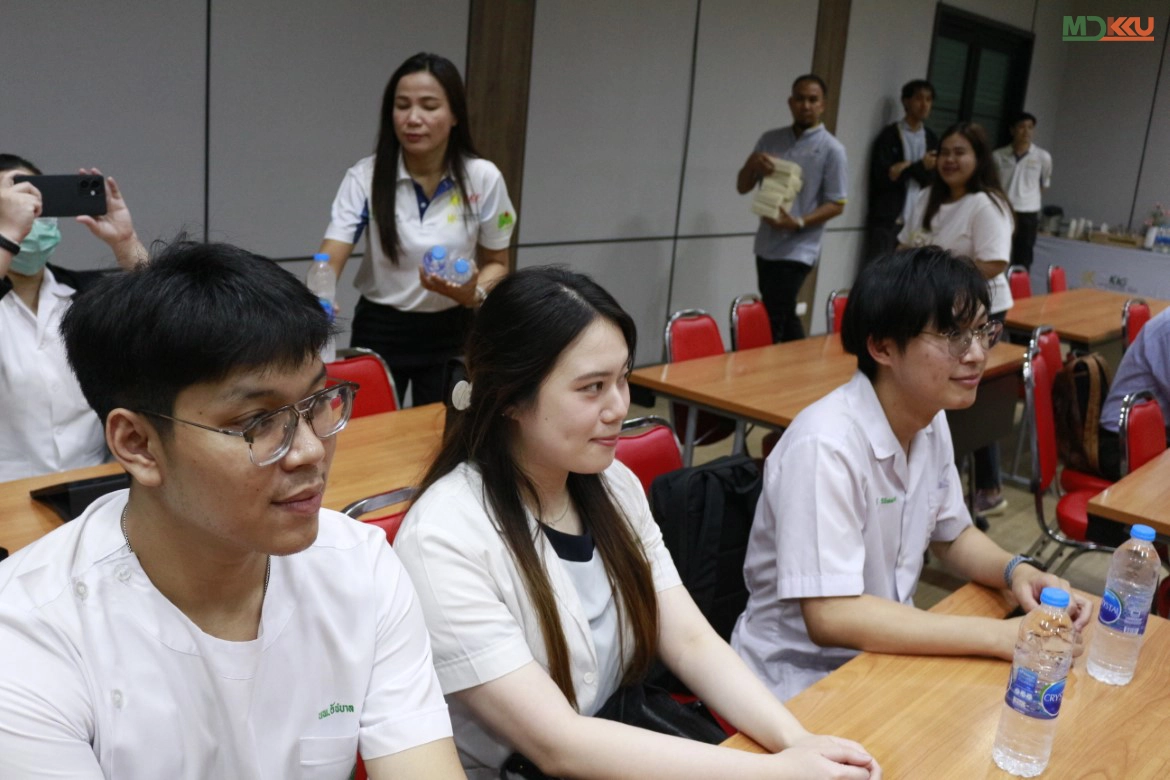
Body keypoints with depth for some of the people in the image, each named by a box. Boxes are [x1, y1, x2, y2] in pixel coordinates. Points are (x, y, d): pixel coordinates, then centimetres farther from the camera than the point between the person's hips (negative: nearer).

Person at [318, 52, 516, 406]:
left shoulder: (484, 178, -10)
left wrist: (475, 292, -20)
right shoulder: (365, 176, -12)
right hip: (380, 330, 0)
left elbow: (497, 263, 2)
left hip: (450, 332, 1)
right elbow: (330, 261, -20)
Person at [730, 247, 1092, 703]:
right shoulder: (825, 446, -27)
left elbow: (952, 535, 13)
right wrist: (999, 636, -26)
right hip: (802, 680, -7)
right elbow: (830, 616, -30)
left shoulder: (931, 421, -1)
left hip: (882, 653, 7)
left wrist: (1016, 570, -8)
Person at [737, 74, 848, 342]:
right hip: (766, 245, 6)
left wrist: (799, 222, -22)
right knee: (783, 318, 16)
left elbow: (836, 205, -7)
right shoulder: (770, 140, 8)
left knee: (771, 324, -8)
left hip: (797, 250, -6)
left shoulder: (831, 149, -7)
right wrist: (752, 163, -12)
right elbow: (742, 187, 9)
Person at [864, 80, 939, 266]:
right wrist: (919, 166, -8)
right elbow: (883, 177, -8)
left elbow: (933, 182, 5)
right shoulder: (889, 135, 2)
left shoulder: (931, 139, 13)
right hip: (885, 221, -3)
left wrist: (905, 169, -10)